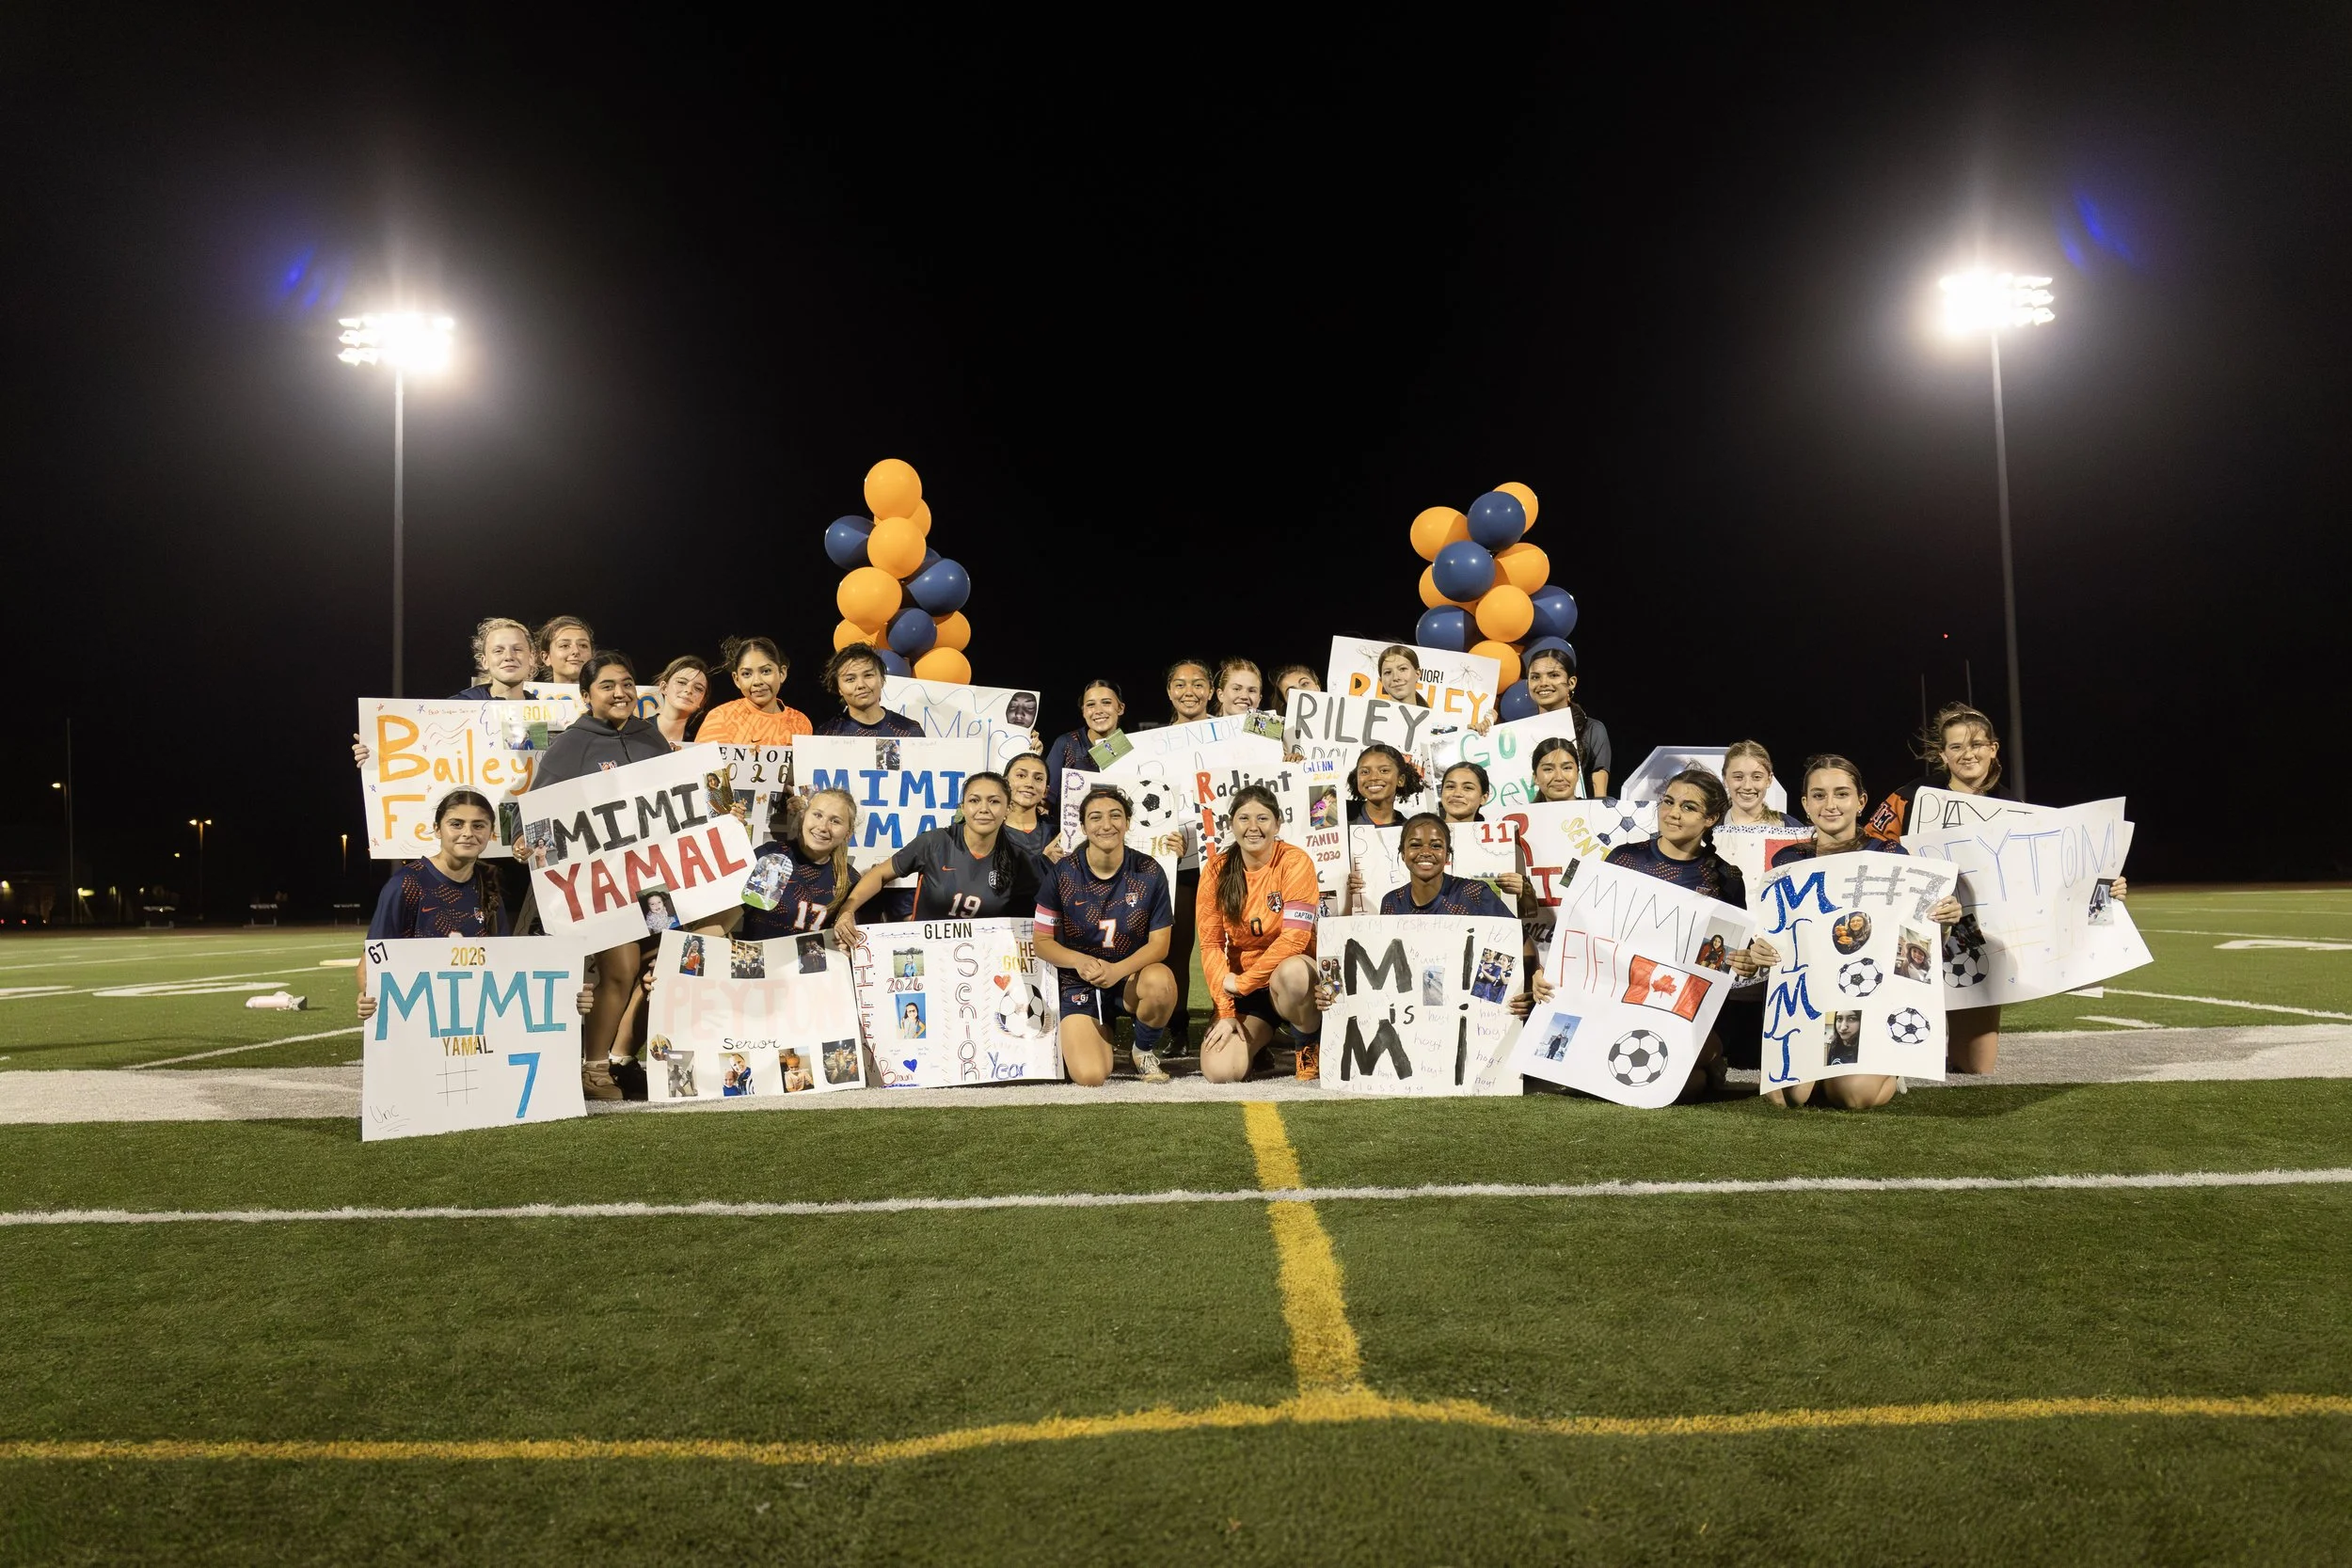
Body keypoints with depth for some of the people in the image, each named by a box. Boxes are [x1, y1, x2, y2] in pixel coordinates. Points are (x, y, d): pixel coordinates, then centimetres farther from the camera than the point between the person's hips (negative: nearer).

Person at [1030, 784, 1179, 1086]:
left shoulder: (1149, 872, -9)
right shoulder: (1062, 875, -9)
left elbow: (1159, 943, -7)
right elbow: (1042, 942, -3)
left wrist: (1116, 970, -25)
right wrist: (1081, 961, -23)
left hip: (1134, 974, 0)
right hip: (1080, 982, 0)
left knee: (1161, 983, -37)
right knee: (1089, 1076, -20)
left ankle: (1145, 1051, -3)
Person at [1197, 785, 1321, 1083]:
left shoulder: (1295, 862, -13)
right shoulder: (1216, 871, -3)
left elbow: (1295, 938, -20)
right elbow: (1211, 945, -4)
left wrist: (1241, 982, -19)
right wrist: (1226, 1012, -13)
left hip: (1296, 974, -3)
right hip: (1242, 989, 3)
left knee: (1289, 972, -40)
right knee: (1220, 1072, -20)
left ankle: (1312, 1044, -7)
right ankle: (1258, 1042, 16)